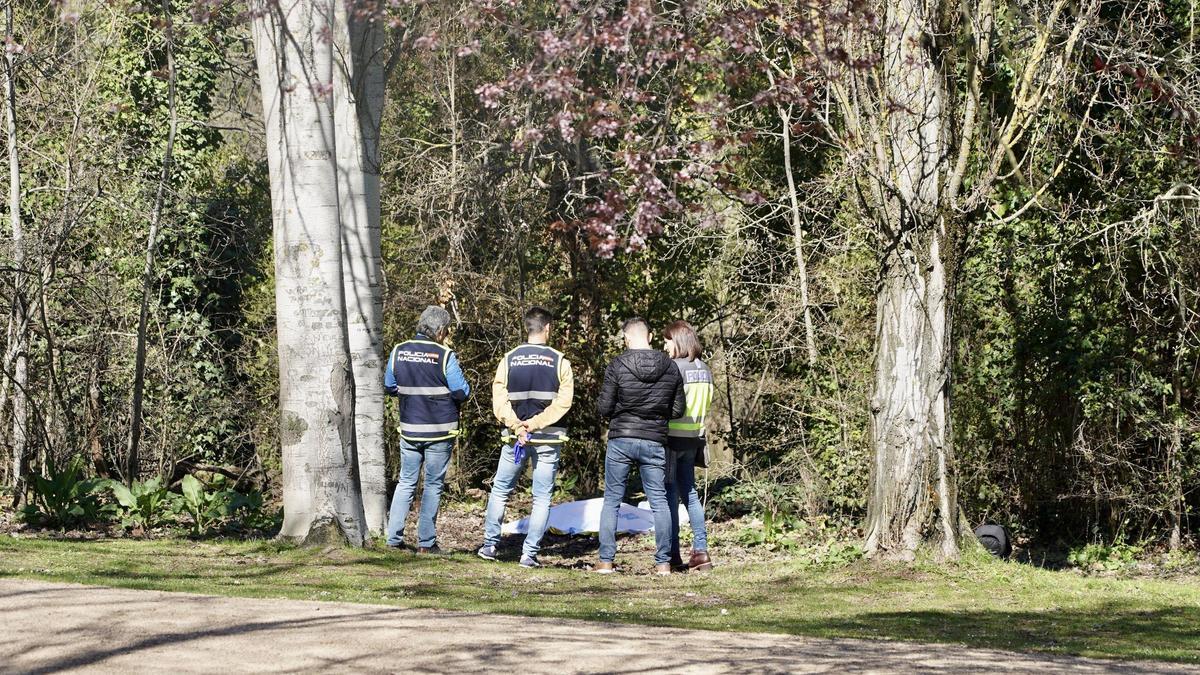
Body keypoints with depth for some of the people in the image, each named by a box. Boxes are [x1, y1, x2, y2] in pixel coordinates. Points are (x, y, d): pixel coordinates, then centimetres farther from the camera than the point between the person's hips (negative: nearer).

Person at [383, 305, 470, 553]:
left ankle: (394, 538, 9)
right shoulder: (445, 356, -14)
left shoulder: (399, 352, 0)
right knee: (433, 485, 6)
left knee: (406, 482, 14)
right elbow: (462, 392, -12)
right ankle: (426, 542, 6)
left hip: (409, 430, 4)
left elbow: (389, 386, 9)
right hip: (439, 432, -4)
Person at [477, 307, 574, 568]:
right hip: (548, 439, -1)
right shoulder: (559, 361, -3)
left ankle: (489, 545, 17)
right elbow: (563, 402, -11)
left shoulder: (509, 359, 1)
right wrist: (535, 424, -13)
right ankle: (530, 553, 0)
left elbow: (499, 400, -7)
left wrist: (517, 426, -12)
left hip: (515, 437, 2)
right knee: (542, 498, 5)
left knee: (500, 490, 17)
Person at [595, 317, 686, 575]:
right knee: (659, 501, 8)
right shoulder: (670, 367, 0)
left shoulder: (617, 366, -10)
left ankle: (606, 561, 4)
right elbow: (678, 409, 5)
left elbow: (603, 408, -8)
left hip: (620, 440, -2)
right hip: (655, 442, 2)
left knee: (612, 500, 7)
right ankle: (663, 562, 6)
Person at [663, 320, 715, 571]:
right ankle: (701, 550, 9)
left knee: (670, 494, 0)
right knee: (690, 492, 14)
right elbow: (707, 404, 12)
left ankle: (672, 554, 1)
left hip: (673, 437, -7)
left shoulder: (676, 368, -15)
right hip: (694, 437, 7)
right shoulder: (705, 370, 9)